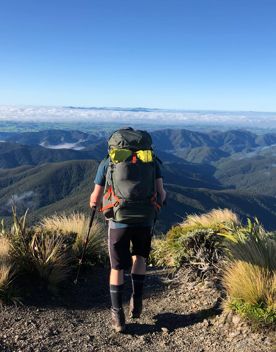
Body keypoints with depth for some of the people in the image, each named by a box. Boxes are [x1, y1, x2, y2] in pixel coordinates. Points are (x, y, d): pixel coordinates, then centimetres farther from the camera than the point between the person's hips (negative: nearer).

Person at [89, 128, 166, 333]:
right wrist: (162, 197, 23)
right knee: (140, 256, 29)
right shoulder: (151, 161, 6)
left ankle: (118, 317, 20)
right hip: (145, 220, 1)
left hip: (118, 222, -1)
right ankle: (137, 302, 24)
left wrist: (95, 201, 27)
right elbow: (160, 194, -1)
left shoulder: (107, 163, 5)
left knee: (117, 267, 16)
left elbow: (95, 201, 3)